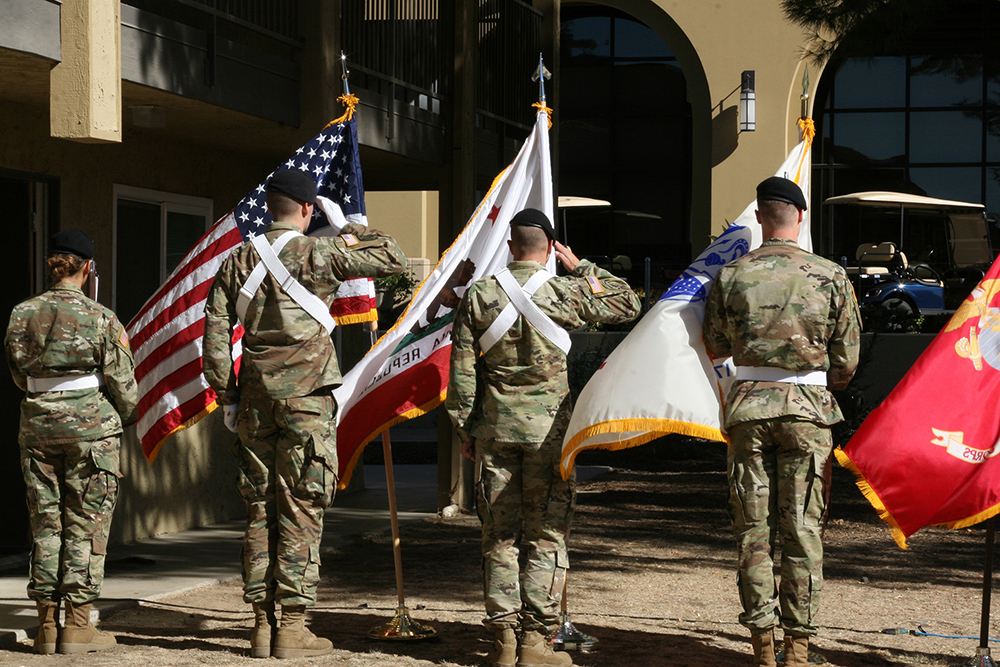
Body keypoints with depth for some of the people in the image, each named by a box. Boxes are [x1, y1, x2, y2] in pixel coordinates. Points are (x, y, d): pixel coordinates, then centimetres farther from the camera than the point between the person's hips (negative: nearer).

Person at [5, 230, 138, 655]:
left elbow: (19, 376, 11)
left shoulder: (23, 315, 1)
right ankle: (78, 626, 2)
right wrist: (125, 417, 14)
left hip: (38, 424, 3)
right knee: (85, 525, 3)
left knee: (45, 524, 10)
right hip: (91, 425, -3)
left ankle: (46, 624, 10)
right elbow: (122, 383, -6)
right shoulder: (101, 319, -9)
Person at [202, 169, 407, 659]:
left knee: (259, 509, 9)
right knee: (301, 509, -2)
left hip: (255, 398, 5)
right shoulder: (317, 255, -6)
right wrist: (352, 229, 16)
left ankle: (262, 623, 11)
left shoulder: (238, 261, 7)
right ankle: (292, 625, -3)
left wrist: (226, 395, 12)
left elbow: (215, 332, 6)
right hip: (305, 398, -4)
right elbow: (393, 259, 0)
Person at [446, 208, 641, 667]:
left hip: (495, 427, 2)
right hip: (547, 427, -2)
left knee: (499, 538, 7)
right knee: (546, 537, 3)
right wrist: (582, 268, 12)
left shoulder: (478, 295, 0)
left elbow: (462, 369, 3)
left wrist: (463, 428, 12)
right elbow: (628, 305, 10)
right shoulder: (564, 293, -6)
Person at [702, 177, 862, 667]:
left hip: (749, 405, 1)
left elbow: (716, 347, 10)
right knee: (803, 528, 3)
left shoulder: (730, 275, -1)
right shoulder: (830, 276, -2)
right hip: (807, 406, -1)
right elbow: (846, 360, 3)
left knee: (753, 528, 5)